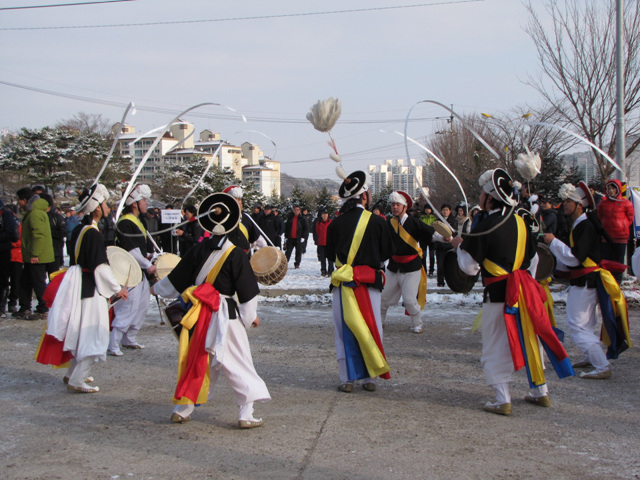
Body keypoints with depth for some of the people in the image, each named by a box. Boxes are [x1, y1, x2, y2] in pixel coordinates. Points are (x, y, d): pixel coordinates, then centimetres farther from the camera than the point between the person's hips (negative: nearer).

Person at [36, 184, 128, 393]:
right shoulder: (93, 233, -19)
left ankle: (73, 374, 29)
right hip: (91, 289, -9)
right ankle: (77, 380, -1)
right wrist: (117, 289, -10)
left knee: (80, 332, 19)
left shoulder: (79, 230, 9)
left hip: (80, 286, 9)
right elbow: (100, 266, -20)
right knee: (93, 336, -3)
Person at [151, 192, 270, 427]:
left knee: (195, 361, 16)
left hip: (198, 315, 4)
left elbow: (176, 280, 11)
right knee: (237, 364, 3)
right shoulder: (236, 255, -10)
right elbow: (247, 292, -5)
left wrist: (157, 288, 30)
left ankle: (182, 409, 23)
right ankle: (246, 414, 3)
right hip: (226, 315, -4)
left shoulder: (198, 250, 0)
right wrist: (251, 316, 10)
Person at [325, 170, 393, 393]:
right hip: (370, 282, -1)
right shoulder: (377, 222, -5)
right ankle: (371, 377, 12)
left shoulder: (336, 223, -2)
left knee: (345, 330, 7)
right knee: (371, 328, 9)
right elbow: (387, 252, 4)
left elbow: (330, 253, 8)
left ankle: (347, 379, 7)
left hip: (343, 283, 1)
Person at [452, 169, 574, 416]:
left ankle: (502, 400, 2)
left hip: (498, 294, -6)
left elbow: (470, 267, -13)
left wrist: (459, 245, 3)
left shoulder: (484, 227, -15)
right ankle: (540, 391, 27)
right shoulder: (519, 222, 6)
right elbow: (532, 259, 15)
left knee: (495, 349, 3)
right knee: (529, 340, 18)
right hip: (523, 290, 7)